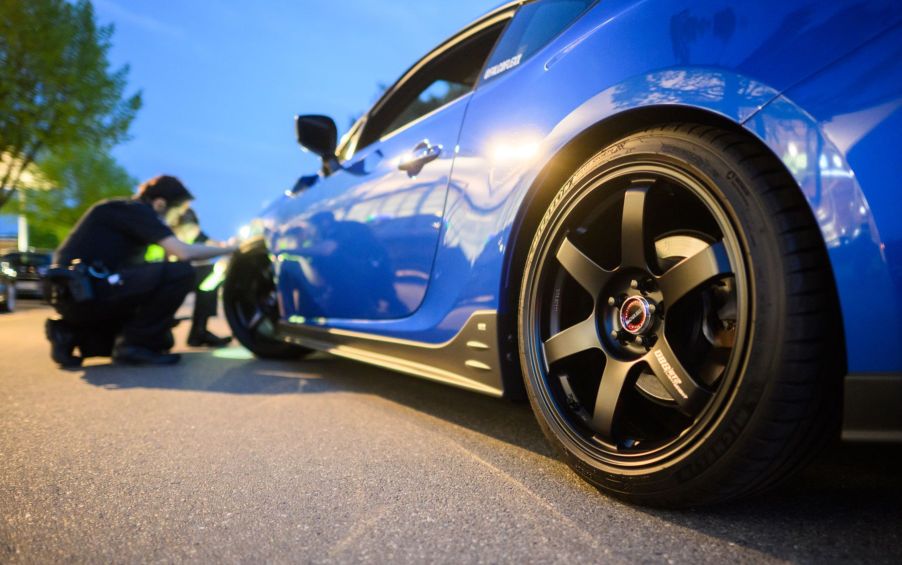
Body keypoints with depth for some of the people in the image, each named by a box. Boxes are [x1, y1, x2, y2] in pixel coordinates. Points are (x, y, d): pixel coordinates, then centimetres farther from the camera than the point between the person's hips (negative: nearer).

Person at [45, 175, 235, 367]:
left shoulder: (126, 213, 23)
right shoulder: (136, 210, -6)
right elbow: (183, 252, -19)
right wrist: (226, 249, -4)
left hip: (76, 295, 10)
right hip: (86, 290, -10)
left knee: (163, 337, 19)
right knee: (180, 272, -20)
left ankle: (72, 334, 13)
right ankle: (134, 345, -9)